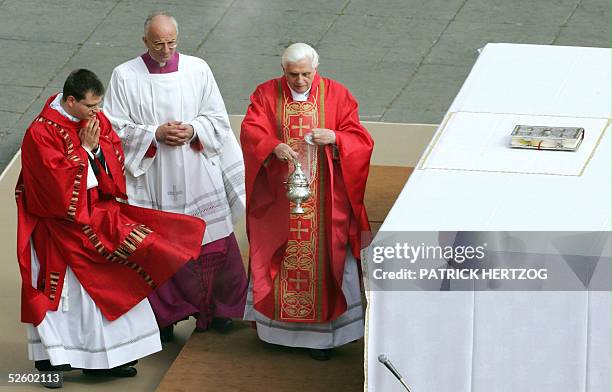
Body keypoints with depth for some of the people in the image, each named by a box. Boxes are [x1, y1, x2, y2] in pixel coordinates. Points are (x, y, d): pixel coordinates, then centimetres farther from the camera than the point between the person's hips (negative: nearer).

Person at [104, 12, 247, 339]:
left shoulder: (198, 70, 2)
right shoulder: (125, 76, -3)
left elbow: (218, 119, 5)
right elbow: (115, 127, -3)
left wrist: (192, 130, -13)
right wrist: (155, 134, -15)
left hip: (198, 174, 1)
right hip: (151, 176, -1)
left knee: (213, 244, 5)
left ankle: (217, 308, 21)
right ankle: (165, 317, 14)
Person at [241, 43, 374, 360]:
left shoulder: (336, 95, 0)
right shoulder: (267, 94, 2)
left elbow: (361, 140, -2)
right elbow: (250, 131, -9)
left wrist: (335, 138, -23)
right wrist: (274, 146, -29)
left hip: (323, 200, -1)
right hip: (278, 200, 1)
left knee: (322, 260, 0)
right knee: (277, 259, 7)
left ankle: (321, 331, 8)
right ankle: (277, 325, 21)